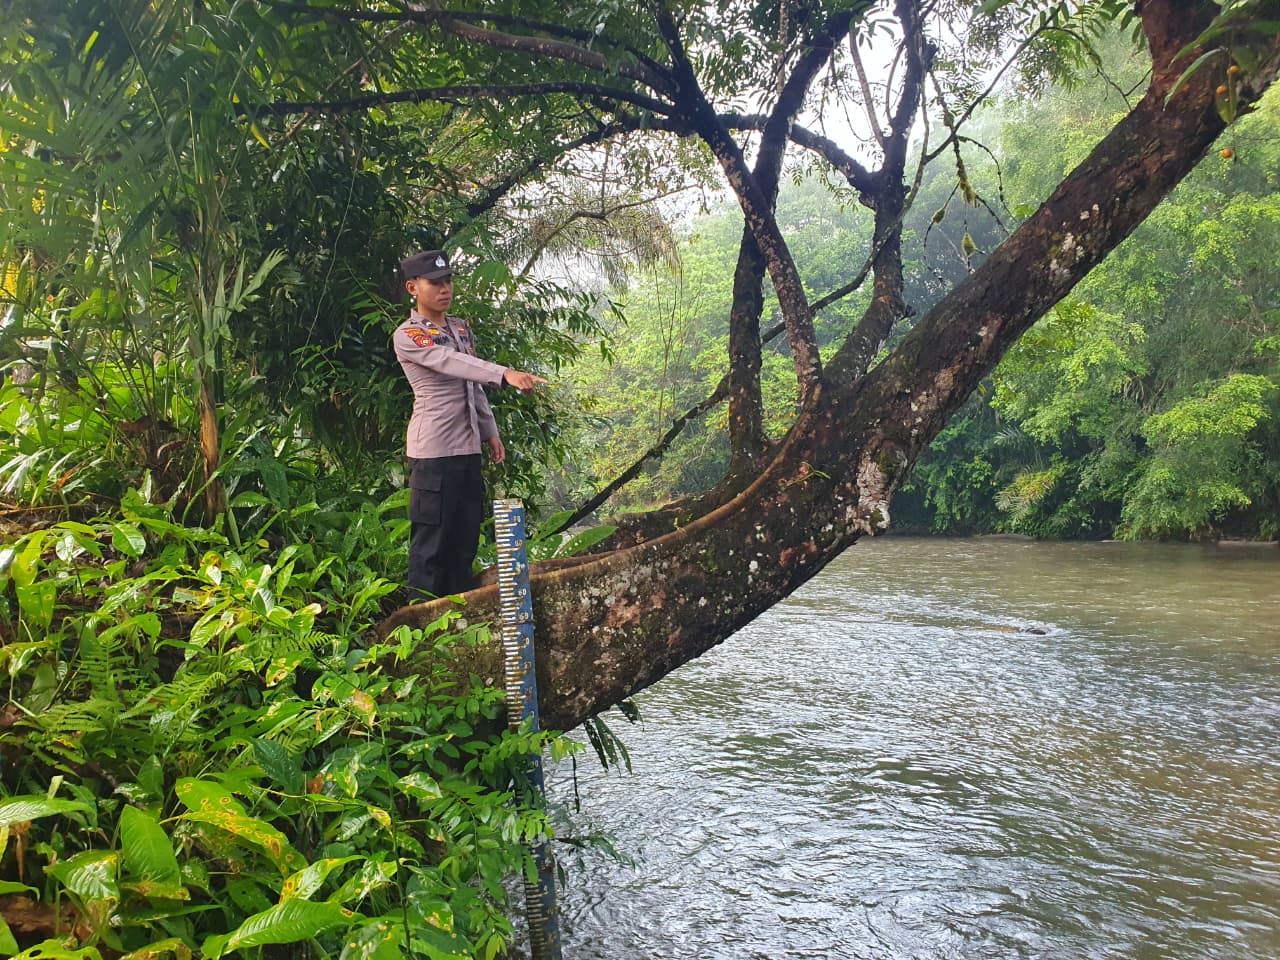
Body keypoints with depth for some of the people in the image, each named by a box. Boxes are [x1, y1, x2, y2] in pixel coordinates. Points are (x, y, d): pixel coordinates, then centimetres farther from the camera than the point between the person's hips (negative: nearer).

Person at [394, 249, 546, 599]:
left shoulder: (461, 328, 16)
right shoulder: (407, 336, -8)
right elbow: (452, 363, -25)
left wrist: (490, 432, 16)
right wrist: (506, 374, -38)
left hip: (468, 448, 8)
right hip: (433, 450, -7)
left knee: (465, 539, 11)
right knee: (432, 541, -4)